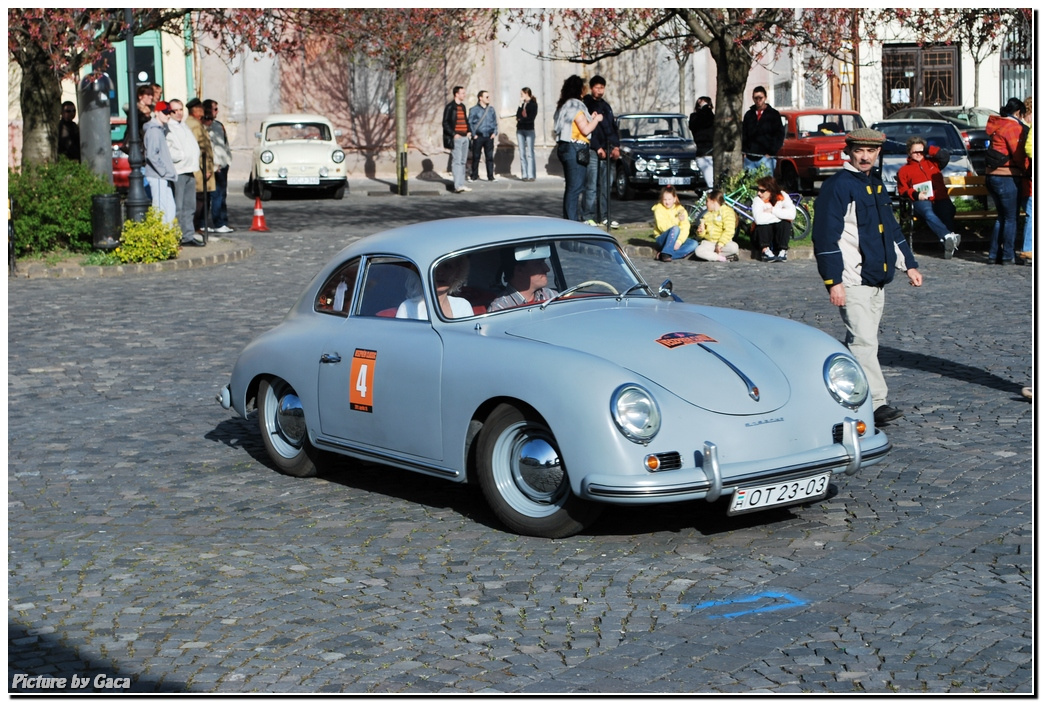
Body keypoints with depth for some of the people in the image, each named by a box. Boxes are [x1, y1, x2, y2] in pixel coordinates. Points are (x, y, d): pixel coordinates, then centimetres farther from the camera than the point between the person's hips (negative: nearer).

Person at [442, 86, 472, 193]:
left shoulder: (463, 107, 15)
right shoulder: (450, 107, -8)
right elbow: (445, 123, -10)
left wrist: (469, 131, 9)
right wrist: (453, 134, -16)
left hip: (465, 137, 8)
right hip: (456, 138, -8)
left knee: (463, 162, 10)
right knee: (457, 161, -13)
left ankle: (462, 184, 14)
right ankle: (457, 186, -18)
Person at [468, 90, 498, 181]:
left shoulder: (491, 109, 11)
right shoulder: (474, 110, -1)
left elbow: (495, 122, 16)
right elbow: (470, 122, 0)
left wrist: (495, 132, 4)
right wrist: (474, 134, -6)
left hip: (489, 136, 3)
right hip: (478, 137, -3)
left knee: (490, 157, 2)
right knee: (476, 157, 1)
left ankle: (491, 176, 6)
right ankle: (473, 176, 8)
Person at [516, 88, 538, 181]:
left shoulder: (533, 104, -3)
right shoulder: (522, 104, 13)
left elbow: (531, 118, -11)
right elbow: (518, 116, 2)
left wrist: (521, 119, -1)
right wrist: (520, 105, -4)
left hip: (529, 130, -6)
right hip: (520, 130, 6)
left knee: (530, 153, -7)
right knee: (522, 153, 2)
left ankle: (531, 175, -8)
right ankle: (524, 175, 3)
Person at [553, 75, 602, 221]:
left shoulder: (564, 105, 16)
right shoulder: (576, 106, -13)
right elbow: (585, 129, -16)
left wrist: (590, 118, 18)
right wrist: (596, 119, 0)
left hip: (565, 147, 10)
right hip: (575, 149, -10)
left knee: (571, 187, 15)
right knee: (576, 187, -8)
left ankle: (568, 219, 19)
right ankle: (572, 221, -9)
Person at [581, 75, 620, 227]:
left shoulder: (606, 106, 20)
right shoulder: (586, 105, -3)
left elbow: (613, 128, 21)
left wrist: (616, 146, 7)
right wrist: (598, 148, -15)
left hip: (608, 151, 7)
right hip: (593, 152, -7)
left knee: (606, 186, 7)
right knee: (592, 186, -9)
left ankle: (603, 216, 13)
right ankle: (588, 217, -6)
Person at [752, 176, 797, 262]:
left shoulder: (783, 197, -11)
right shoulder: (758, 200, -17)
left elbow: (791, 214, -29)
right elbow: (758, 219, -37)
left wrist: (772, 210, -28)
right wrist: (781, 214, -27)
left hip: (781, 234, 1)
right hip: (763, 234, -1)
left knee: (785, 223, -27)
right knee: (763, 223, -29)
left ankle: (783, 251, -23)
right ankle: (765, 250, -26)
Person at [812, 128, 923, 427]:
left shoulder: (877, 185, 17)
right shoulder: (837, 186, -9)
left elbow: (892, 229, 28)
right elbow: (826, 236, -14)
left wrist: (909, 264, 22)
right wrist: (833, 281, -19)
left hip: (877, 279, 9)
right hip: (851, 281, -9)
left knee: (862, 342, 12)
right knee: (863, 342, -13)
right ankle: (876, 403, -14)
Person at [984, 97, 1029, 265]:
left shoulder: (996, 125, 13)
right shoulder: (1014, 127, -13)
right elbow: (1019, 155, -13)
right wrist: (1026, 170, 4)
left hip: (992, 175, 8)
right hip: (1008, 177, -8)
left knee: (1002, 217, 17)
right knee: (1011, 218, 1)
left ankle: (994, 255, 16)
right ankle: (1007, 256, 3)